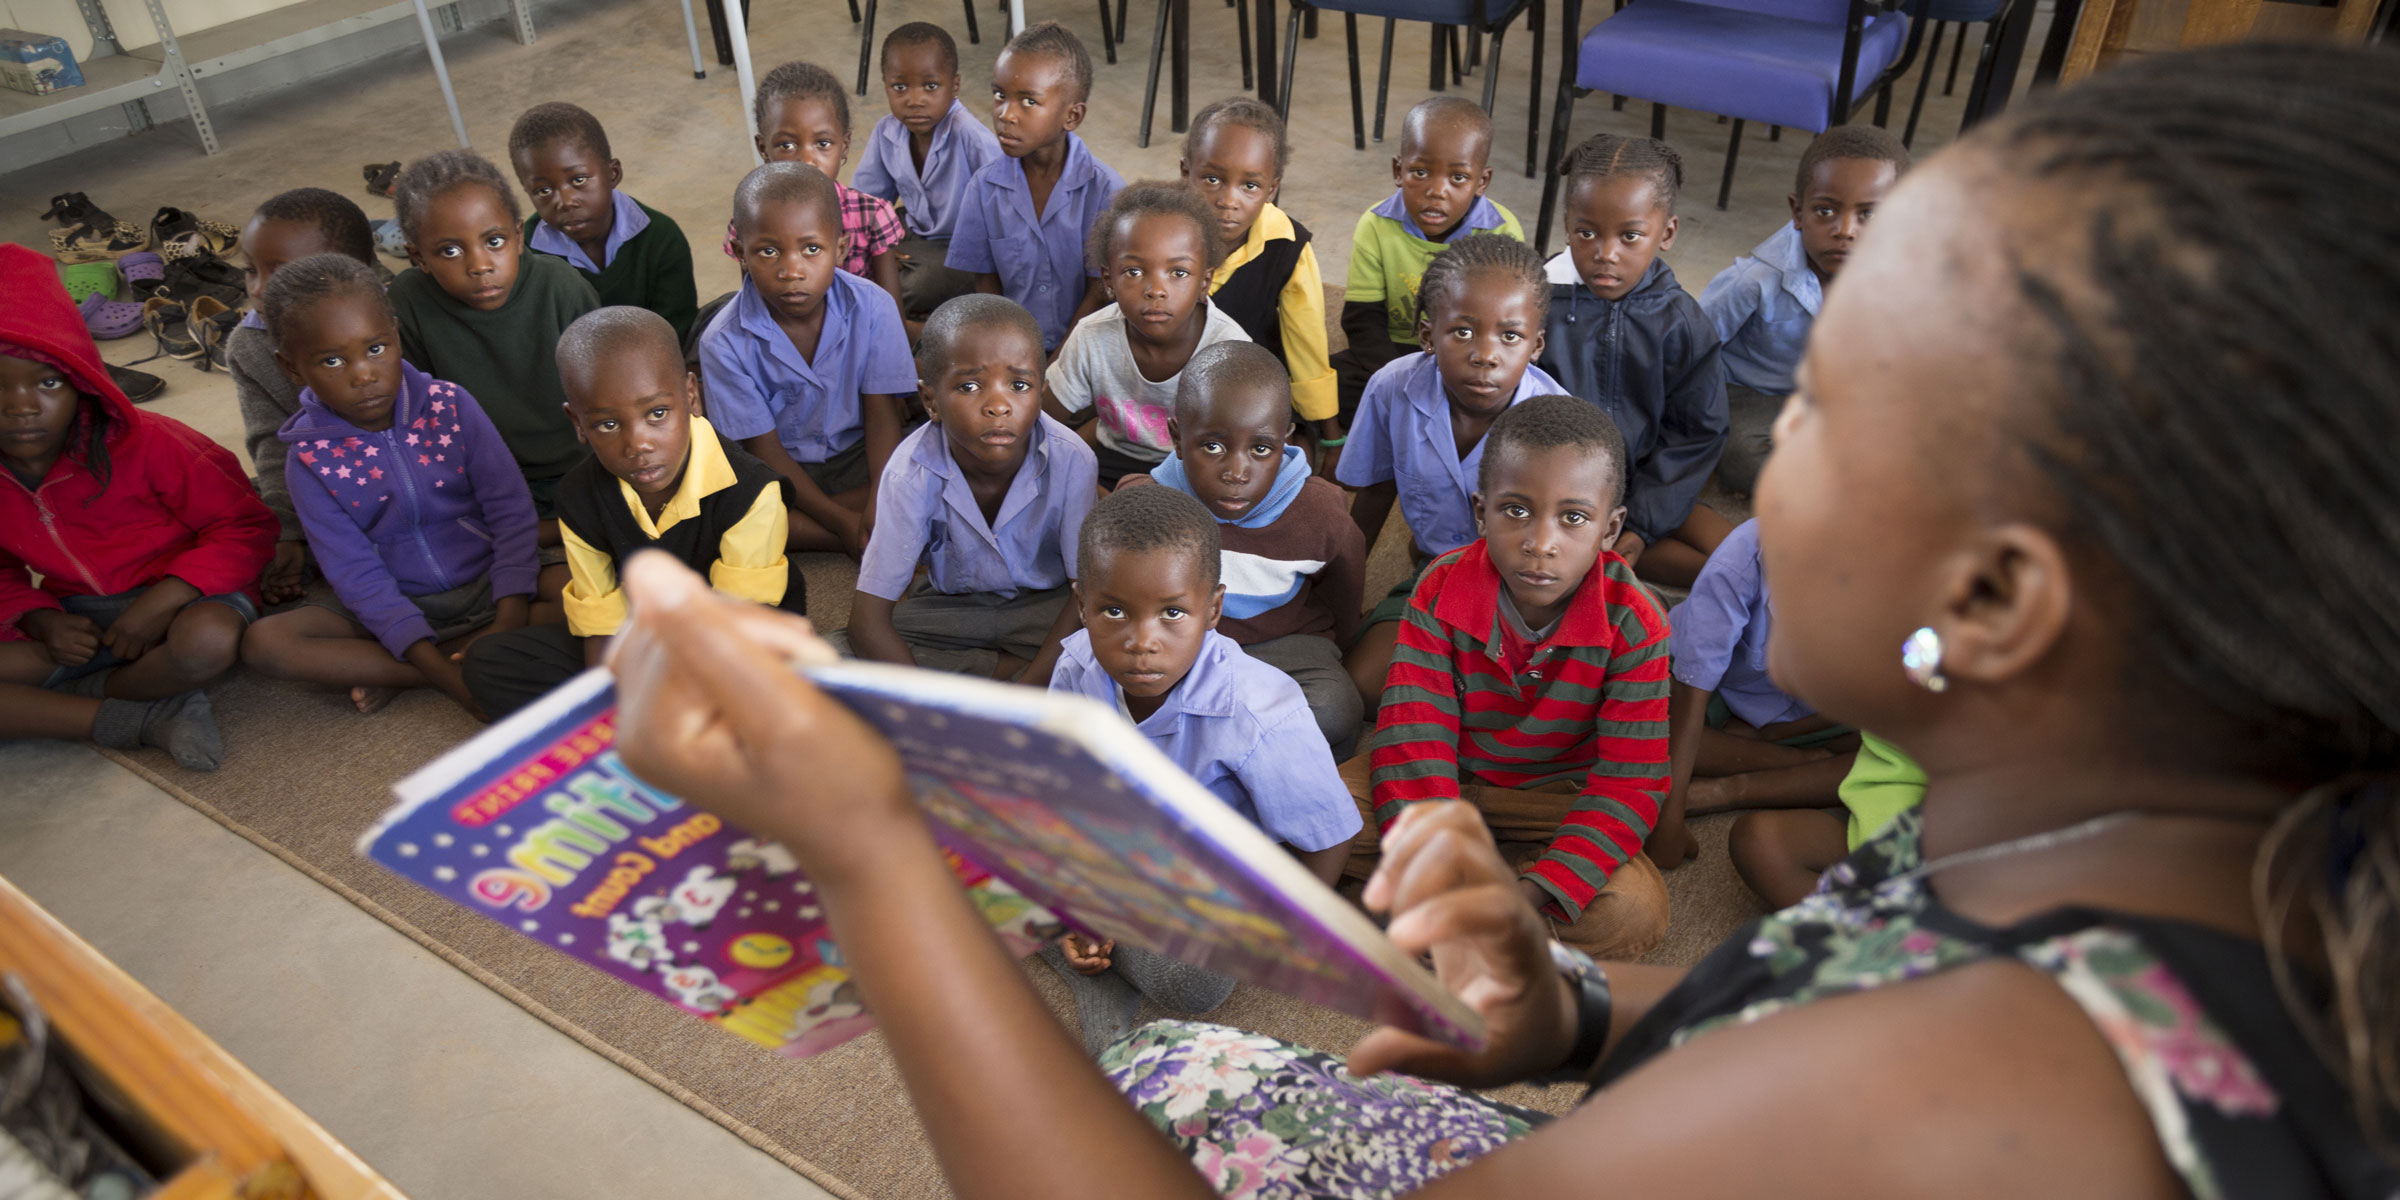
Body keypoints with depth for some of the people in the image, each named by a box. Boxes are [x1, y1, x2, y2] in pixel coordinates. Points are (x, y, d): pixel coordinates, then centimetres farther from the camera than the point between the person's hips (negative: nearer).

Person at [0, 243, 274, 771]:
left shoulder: (144, 444, -16)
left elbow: (248, 527, -14)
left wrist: (161, 604, -24)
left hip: (177, 591, -4)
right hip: (75, 617, 4)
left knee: (208, 639, -40)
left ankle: (75, 695, -10)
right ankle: (146, 718, -20)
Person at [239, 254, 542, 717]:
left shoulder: (449, 406, -7)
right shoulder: (310, 457, -8)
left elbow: (511, 510, -9)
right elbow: (357, 574, -13)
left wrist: (509, 620, -23)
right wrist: (437, 668, -26)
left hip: (486, 583, 1)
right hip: (398, 608, 0)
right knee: (262, 642, -22)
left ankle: (395, 674, -21)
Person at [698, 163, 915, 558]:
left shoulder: (872, 307, -13)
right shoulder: (726, 342, -17)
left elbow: (882, 412, -11)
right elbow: (763, 447, -14)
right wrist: (842, 520, -23)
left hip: (858, 456, 1)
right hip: (780, 468, -1)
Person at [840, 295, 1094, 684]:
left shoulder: (1071, 460, -24)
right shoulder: (911, 472, -24)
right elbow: (868, 620, -22)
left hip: (1046, 603, -1)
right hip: (950, 605, 2)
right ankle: (1007, 667, -13)